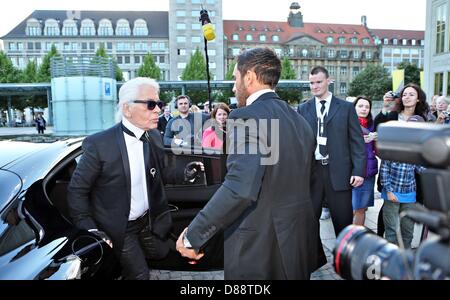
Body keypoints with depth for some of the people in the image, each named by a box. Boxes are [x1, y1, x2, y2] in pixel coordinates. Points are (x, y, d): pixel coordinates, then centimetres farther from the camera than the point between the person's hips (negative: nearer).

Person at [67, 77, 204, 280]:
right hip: (118, 228, -5)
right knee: (140, 274, 6)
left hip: (149, 220, 6)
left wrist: (183, 174, -9)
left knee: (161, 253, 21)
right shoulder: (99, 144, -22)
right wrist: (90, 229, -20)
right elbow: (77, 190, -14)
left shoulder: (154, 137, -6)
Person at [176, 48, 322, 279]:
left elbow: (239, 189, -28)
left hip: (257, 247, -8)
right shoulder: (299, 120, 8)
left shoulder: (247, 117, -17)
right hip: (299, 243, 8)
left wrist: (193, 236, -19)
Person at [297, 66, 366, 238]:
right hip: (310, 171, 2)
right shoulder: (303, 109, 9)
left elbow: (357, 141, 1)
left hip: (338, 172, -1)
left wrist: (359, 170, -7)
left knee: (343, 222, 8)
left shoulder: (346, 107, 4)